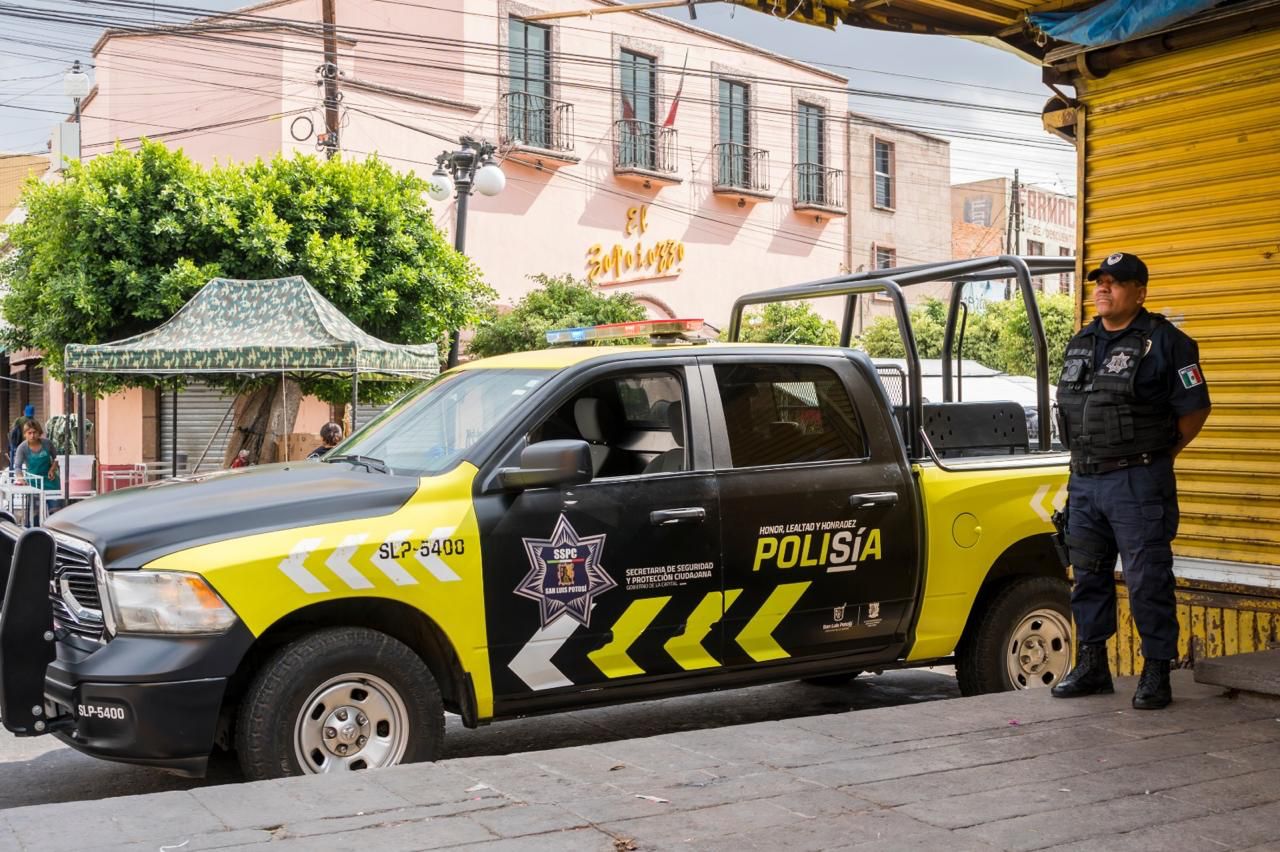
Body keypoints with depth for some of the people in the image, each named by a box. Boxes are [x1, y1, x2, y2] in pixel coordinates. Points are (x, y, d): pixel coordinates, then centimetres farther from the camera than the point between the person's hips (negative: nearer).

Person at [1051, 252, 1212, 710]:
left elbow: (1195, 408, -6)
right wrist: (1085, 458, 15)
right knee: (1088, 576, 13)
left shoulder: (1164, 342, -7)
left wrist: (1155, 457, 1)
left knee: (1147, 581, -3)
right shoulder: (1080, 343, 14)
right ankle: (1092, 666, 24)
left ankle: (1156, 674, 6)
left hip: (1138, 483, -7)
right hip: (1084, 481, 7)